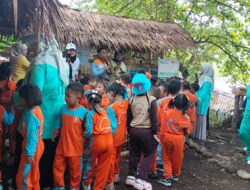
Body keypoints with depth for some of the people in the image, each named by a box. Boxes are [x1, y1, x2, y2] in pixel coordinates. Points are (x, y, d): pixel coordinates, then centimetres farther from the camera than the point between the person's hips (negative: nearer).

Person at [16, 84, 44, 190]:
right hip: (37, 145, 10)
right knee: (33, 173, 23)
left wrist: (29, 152, -21)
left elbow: (32, 134, -24)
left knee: (24, 176, 4)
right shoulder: (37, 109, 4)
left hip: (32, 147, -9)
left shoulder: (31, 113, -25)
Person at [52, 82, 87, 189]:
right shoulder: (63, 109, -1)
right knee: (57, 168, 14)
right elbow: (59, 124, 10)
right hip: (61, 146, 4)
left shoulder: (83, 112, -14)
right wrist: (55, 134, -2)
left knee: (75, 170, 13)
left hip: (75, 147, -4)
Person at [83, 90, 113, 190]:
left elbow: (89, 131, -14)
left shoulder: (90, 113, -7)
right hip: (109, 140, 3)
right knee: (104, 167, 13)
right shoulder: (105, 111, 8)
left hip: (97, 140, -3)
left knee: (92, 164, 20)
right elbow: (112, 126, 6)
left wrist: (82, 136, 5)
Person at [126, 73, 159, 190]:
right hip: (147, 131, -5)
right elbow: (154, 118, -14)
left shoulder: (131, 100, 3)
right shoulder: (151, 100, -10)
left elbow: (129, 117, 8)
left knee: (134, 154, 19)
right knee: (148, 155, 7)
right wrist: (155, 132, -8)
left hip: (134, 130, 5)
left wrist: (129, 131, 18)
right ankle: (140, 180, 3)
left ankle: (131, 176, 25)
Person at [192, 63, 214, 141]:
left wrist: (198, 99, -33)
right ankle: (197, 134, 18)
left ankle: (200, 135, 5)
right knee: (198, 117, 11)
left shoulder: (207, 80, -15)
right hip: (200, 101, 9)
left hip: (202, 102, -9)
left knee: (201, 117, -3)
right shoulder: (204, 78, 14)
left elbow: (204, 91, -24)